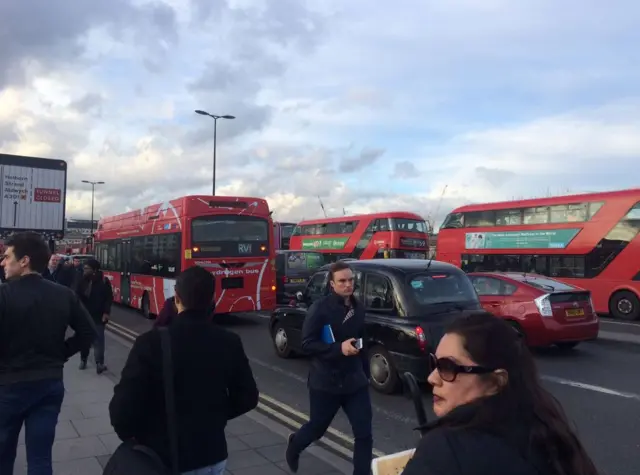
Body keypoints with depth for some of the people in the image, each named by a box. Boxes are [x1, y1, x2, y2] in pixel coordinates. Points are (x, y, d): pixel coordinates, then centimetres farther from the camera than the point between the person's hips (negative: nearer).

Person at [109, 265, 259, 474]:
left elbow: (124, 403, -20)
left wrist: (128, 434, 1)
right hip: (212, 456, 3)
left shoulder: (151, 342, -20)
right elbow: (247, 398, 0)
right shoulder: (230, 342, -9)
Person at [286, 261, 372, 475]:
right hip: (325, 383, -4)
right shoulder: (320, 308, -15)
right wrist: (338, 348, -27)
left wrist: (366, 372, 18)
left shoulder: (358, 308, 4)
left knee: (364, 433, -1)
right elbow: (307, 344, -17)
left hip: (355, 381, 4)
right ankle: (294, 445, 49)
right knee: (317, 427, 16)